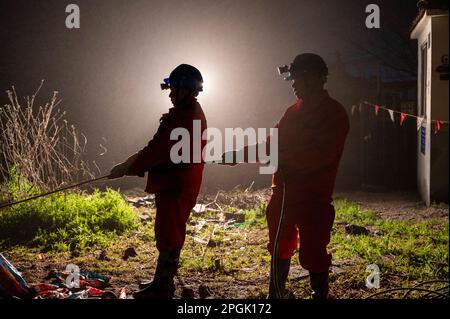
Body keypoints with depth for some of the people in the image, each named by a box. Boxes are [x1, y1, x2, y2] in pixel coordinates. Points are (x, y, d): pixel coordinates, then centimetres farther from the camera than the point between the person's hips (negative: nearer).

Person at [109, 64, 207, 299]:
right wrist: (133, 161, 8)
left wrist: (127, 168, -19)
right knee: (166, 235, 18)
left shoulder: (189, 118, -21)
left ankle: (162, 288, 2)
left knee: (169, 238, -5)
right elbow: (158, 145, 17)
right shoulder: (182, 113, 14)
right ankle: (161, 285, 30)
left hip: (177, 188, -11)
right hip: (171, 184, 11)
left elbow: (159, 151, -25)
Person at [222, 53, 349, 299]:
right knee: (280, 250, 18)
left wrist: (282, 158, -21)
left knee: (313, 255, -3)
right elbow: (270, 146, 19)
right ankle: (276, 294, 32)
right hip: (283, 194, 8)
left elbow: (319, 155, -21)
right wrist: (236, 155, 12)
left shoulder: (334, 114, -10)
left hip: (313, 199, -8)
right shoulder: (294, 112, 14)